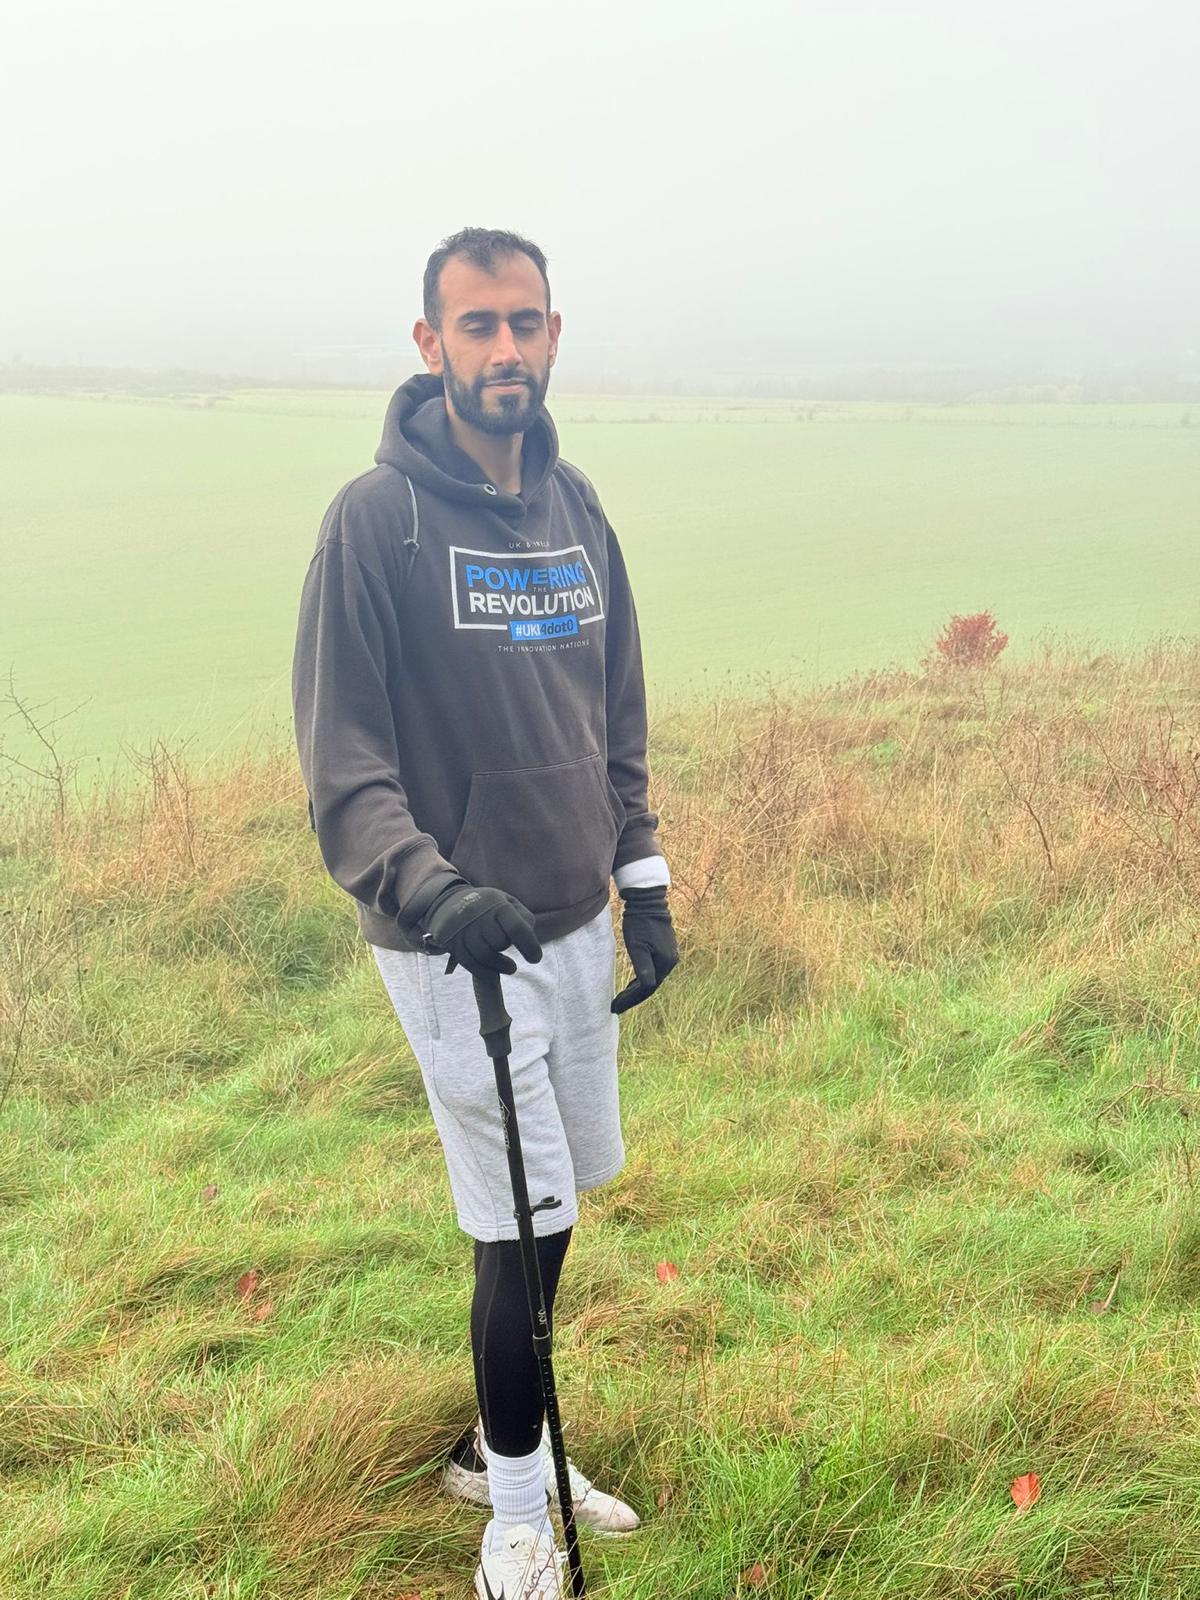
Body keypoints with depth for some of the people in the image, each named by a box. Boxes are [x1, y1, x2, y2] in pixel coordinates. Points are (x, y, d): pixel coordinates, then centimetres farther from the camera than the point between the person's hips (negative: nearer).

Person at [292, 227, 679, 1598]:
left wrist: (643, 882, 12)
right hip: (458, 941, -6)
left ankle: (498, 1442, 38)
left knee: (554, 1211, 15)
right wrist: (429, 885, -30)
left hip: (577, 924, 6)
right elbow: (341, 754, -15)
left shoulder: (575, 505, 8)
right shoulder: (376, 517, -12)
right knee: (527, 1226, -2)